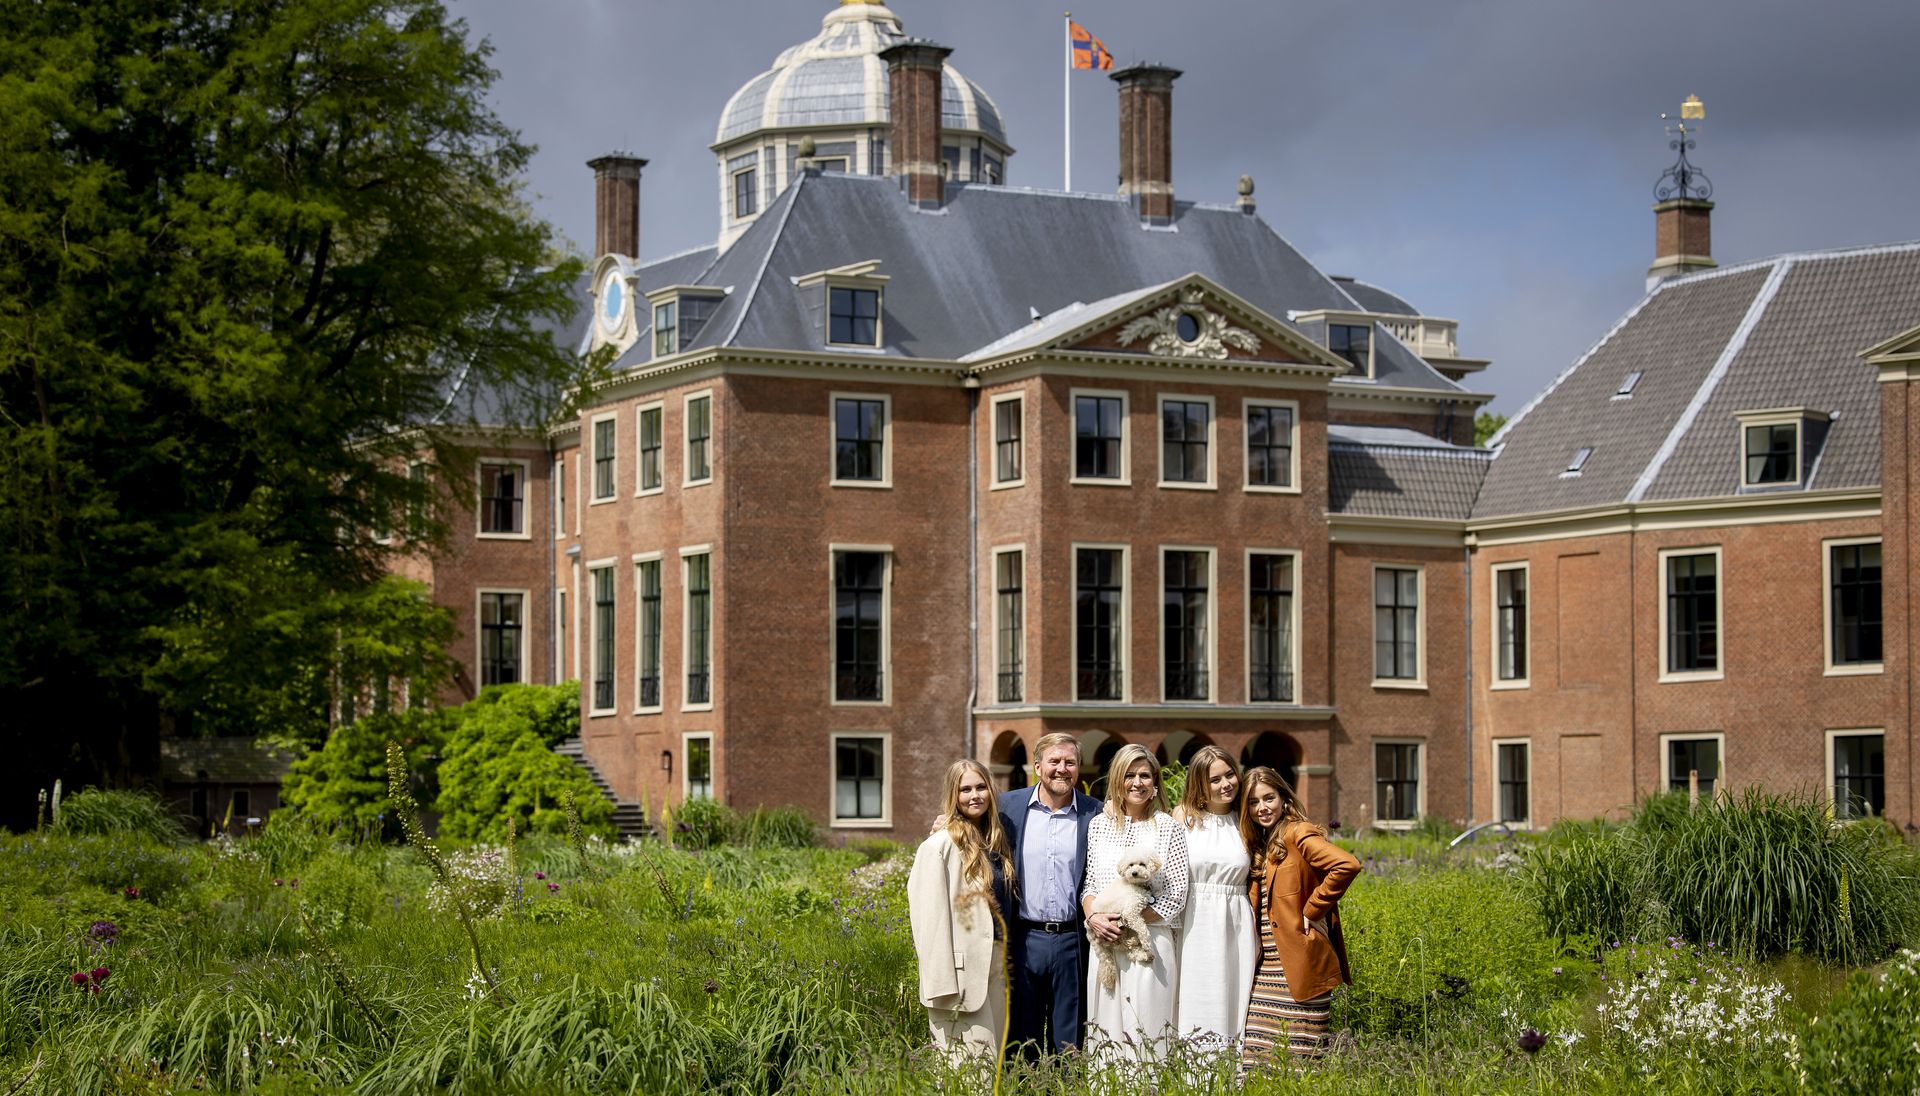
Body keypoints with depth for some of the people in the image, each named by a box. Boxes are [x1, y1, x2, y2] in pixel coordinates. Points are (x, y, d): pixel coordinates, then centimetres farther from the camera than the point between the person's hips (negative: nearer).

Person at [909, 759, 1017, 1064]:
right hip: (964, 966, -8)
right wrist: (943, 987, -19)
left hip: (996, 958, 8)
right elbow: (931, 918, -14)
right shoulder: (940, 845, -8)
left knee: (996, 1058, 8)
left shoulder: (994, 841, 16)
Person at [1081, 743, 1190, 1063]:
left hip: (1149, 939, -3)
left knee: (1147, 1029, -6)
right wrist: (1094, 917, -8)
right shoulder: (1099, 826, 11)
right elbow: (1088, 884, 12)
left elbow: (1177, 895, -3)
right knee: (1106, 1027, 3)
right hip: (1105, 941, 3)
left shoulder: (1169, 829, 1)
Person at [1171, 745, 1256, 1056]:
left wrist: (1258, 936, 6)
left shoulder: (1244, 821, 11)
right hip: (1193, 927, -2)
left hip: (1235, 930, 2)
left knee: (1230, 1010, 1)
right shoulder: (1183, 816, 3)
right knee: (1193, 1013, -4)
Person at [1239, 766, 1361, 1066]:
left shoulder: (1297, 833, -8)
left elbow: (1347, 865, -23)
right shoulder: (1259, 844, 17)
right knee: (1257, 1052, 3)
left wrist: (1312, 910, -15)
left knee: (1298, 1056, -6)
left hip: (1298, 963, -8)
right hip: (1267, 965, 8)